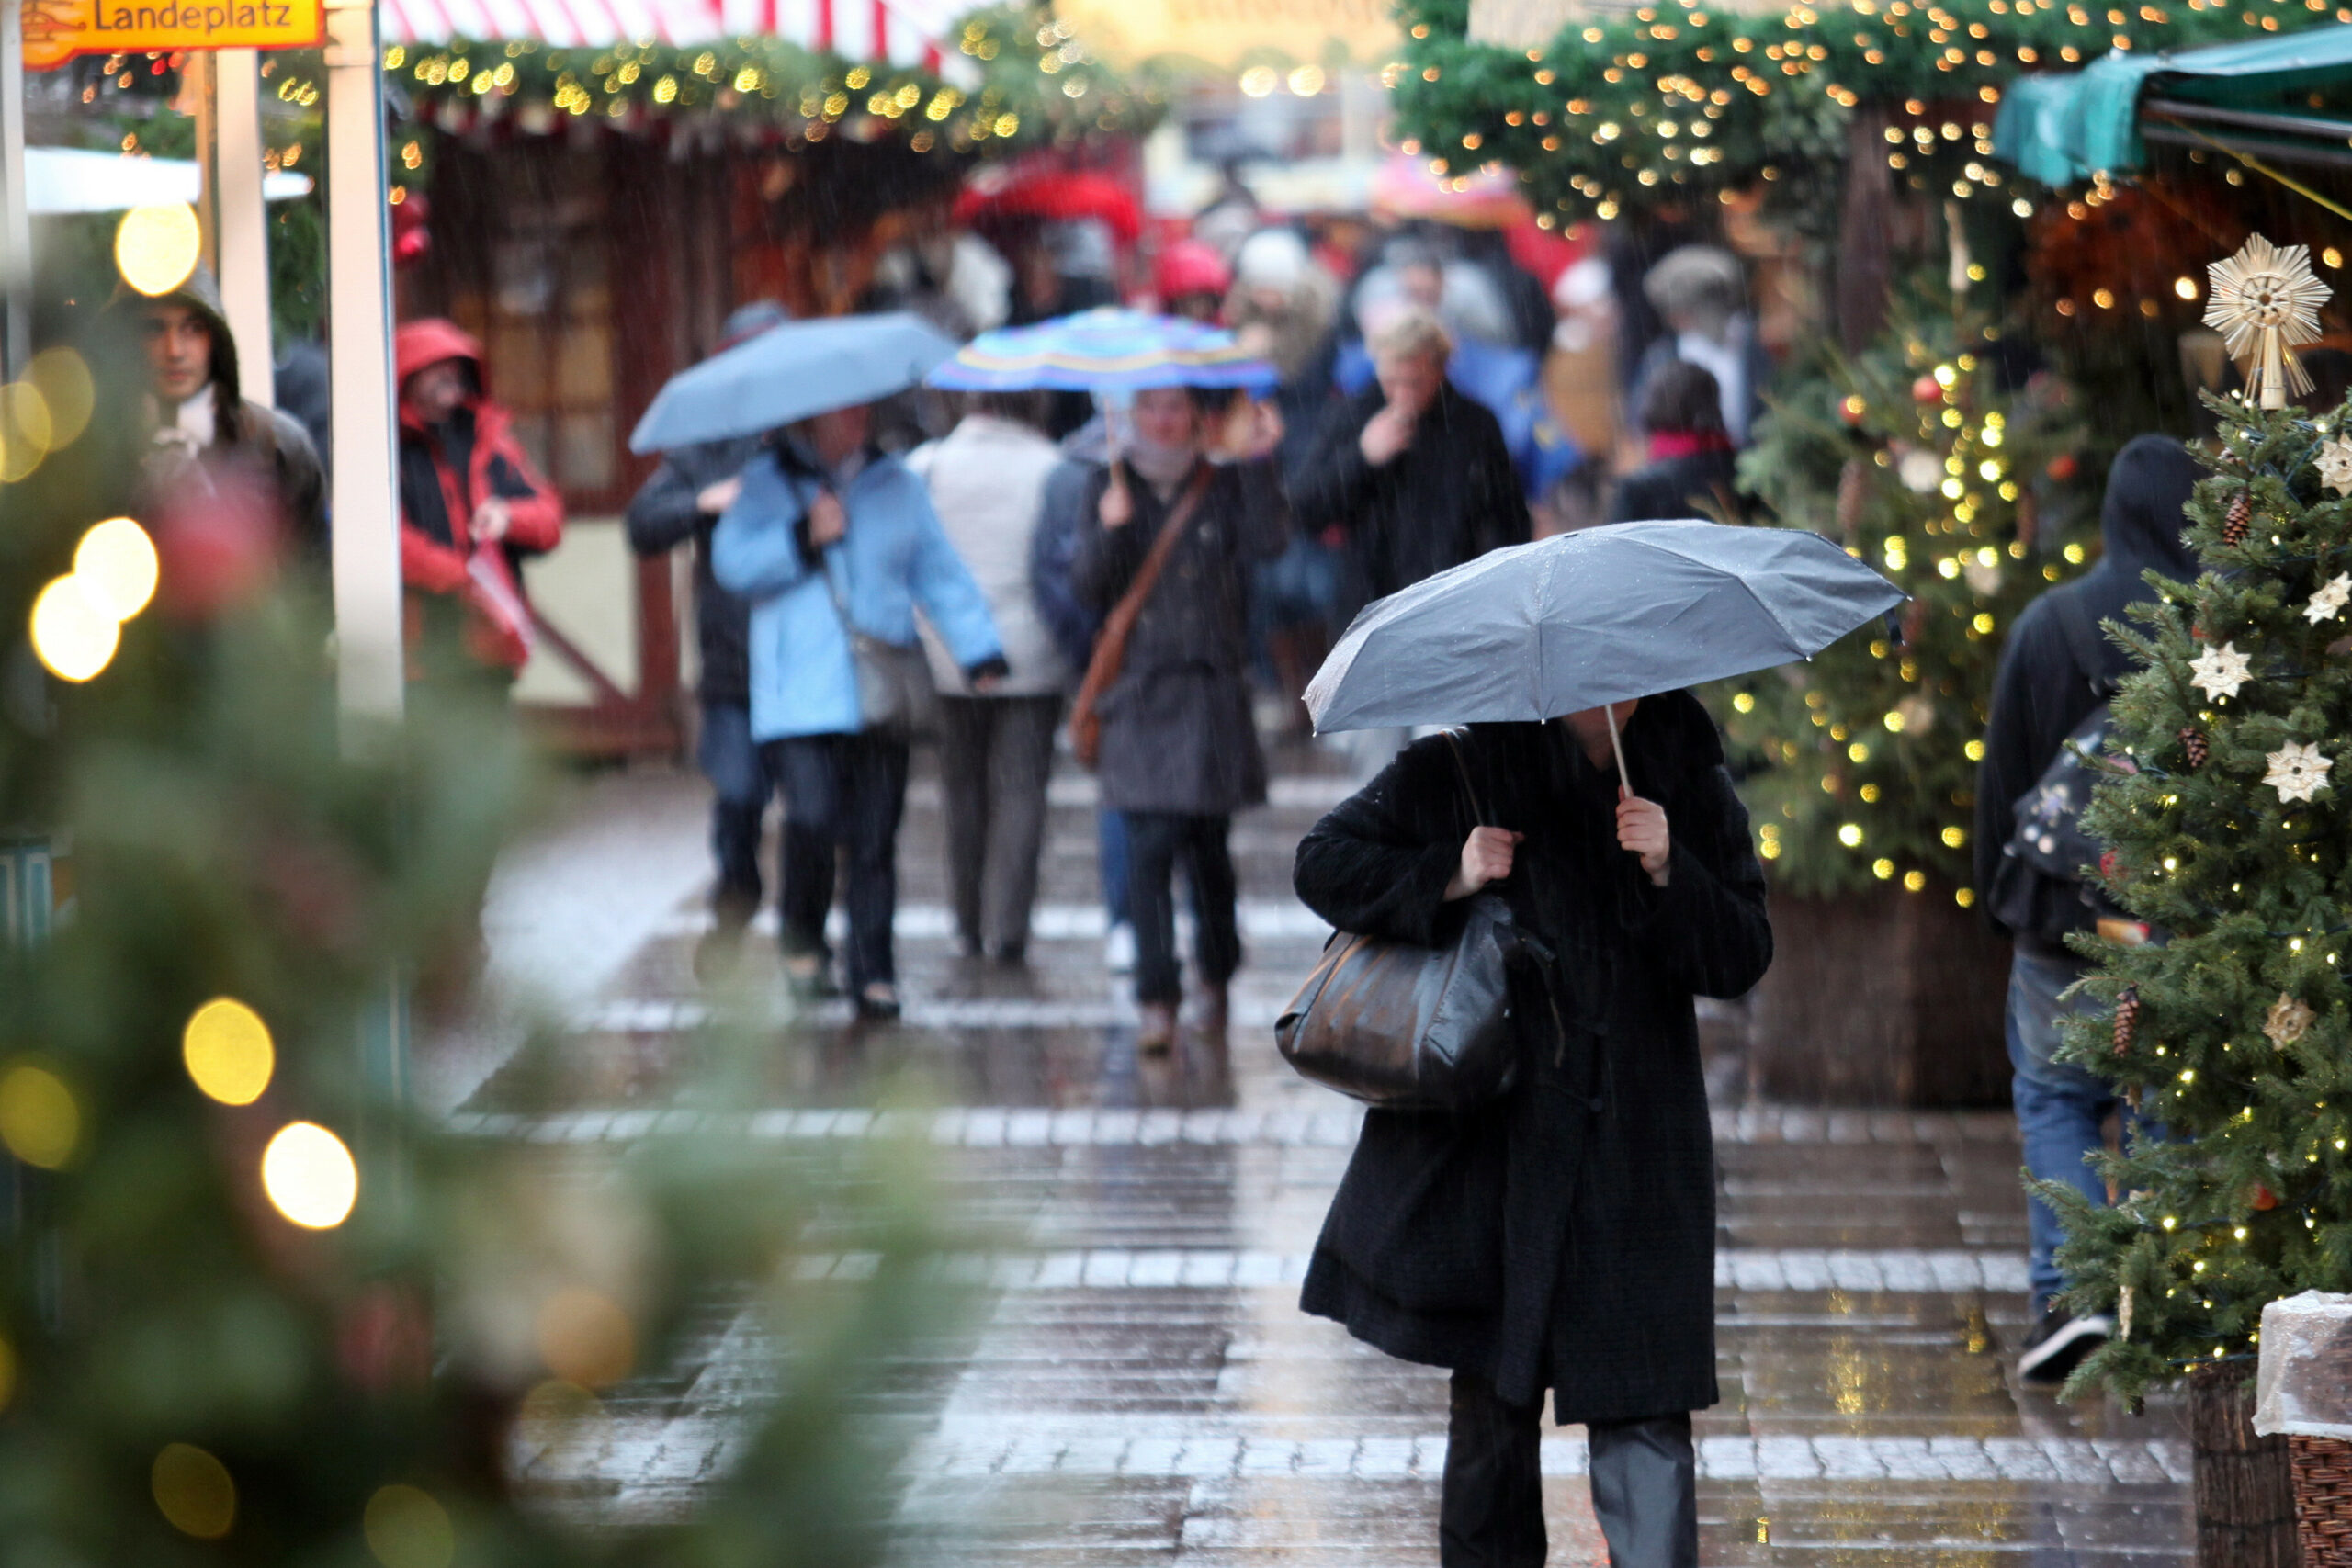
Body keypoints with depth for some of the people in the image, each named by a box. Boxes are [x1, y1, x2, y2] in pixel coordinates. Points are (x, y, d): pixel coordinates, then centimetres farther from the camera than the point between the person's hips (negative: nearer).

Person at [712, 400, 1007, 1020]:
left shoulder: (896, 484, 15)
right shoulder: (767, 482, 5)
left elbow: (941, 572, 14)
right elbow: (732, 562, -4)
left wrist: (980, 652, 4)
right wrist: (804, 538, -12)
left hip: (881, 694, 3)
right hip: (799, 700, -3)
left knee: (875, 840, 0)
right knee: (815, 821, -16)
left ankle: (873, 974, 8)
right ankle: (802, 942, 8)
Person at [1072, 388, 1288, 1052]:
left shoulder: (1225, 486, 6)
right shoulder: (1109, 487, 8)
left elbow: (1267, 543, -13)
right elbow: (1089, 588, 0)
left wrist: (1257, 462, -18)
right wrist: (1111, 529, -16)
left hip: (1212, 691, 0)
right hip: (1140, 692, 0)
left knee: (1206, 843, 6)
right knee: (1150, 843, -10)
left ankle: (1216, 978, 29)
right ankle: (1156, 999, -10)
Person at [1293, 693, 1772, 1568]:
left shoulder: (1690, 787, 5)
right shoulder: (1463, 772, 1)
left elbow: (1743, 960, 1)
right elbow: (1326, 862, 3)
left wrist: (1668, 874, -15)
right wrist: (1448, 879, -11)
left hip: (1636, 1152, 0)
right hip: (1491, 1136, 0)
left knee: (1644, 1410, -8)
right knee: (1494, 1398, 7)